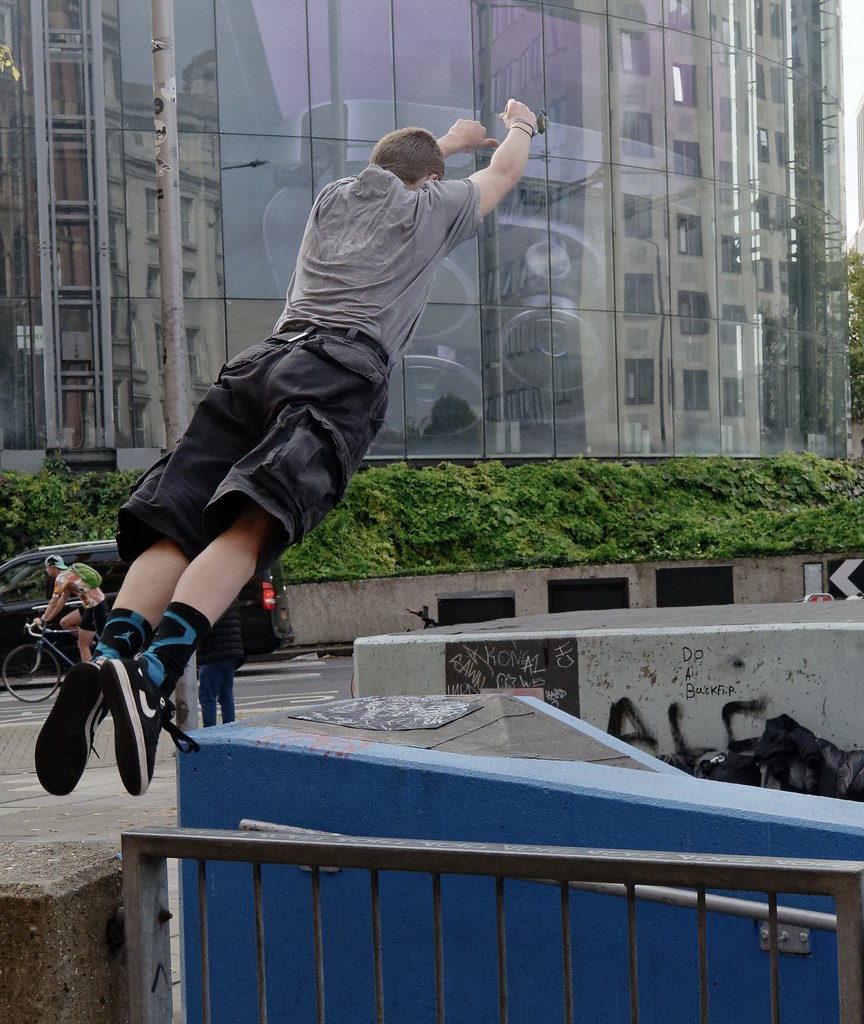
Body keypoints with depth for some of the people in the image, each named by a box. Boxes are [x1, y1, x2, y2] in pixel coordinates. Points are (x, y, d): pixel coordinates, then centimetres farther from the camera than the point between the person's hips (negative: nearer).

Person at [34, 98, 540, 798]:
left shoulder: (333, 197, 34)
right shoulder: (430, 208, 23)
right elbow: (504, 173, 43)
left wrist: (448, 140, 76)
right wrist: (520, 127, 65)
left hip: (264, 364, 5)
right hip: (341, 376, -5)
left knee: (174, 526, -10)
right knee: (249, 524, -24)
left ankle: (113, 649, -34)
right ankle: (153, 670, -44)